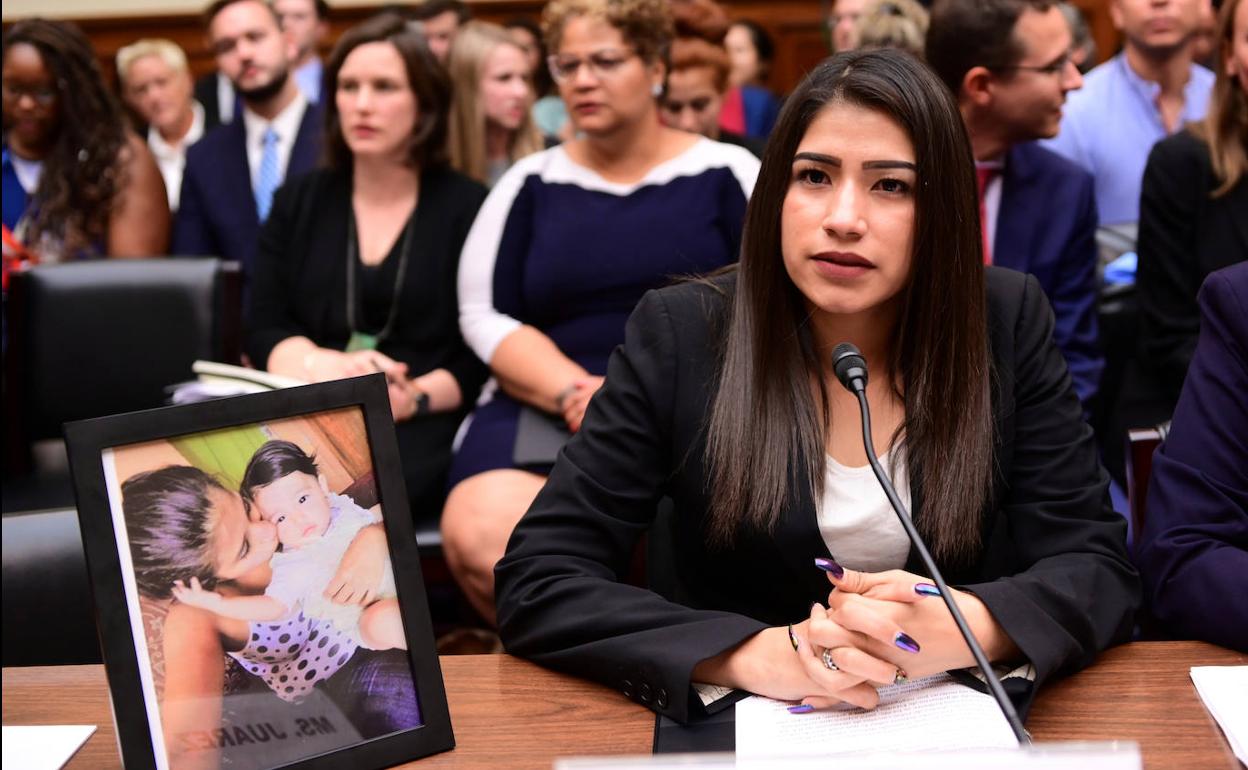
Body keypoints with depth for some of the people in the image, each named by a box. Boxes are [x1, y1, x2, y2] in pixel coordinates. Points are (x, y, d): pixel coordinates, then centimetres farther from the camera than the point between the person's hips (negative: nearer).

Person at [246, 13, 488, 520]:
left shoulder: (469, 208, 8)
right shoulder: (298, 204, 18)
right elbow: (264, 331, 10)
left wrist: (416, 397, -17)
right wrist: (325, 366, -12)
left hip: (421, 424, -2)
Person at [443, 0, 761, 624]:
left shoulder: (726, 175, 9)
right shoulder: (530, 184, 15)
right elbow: (485, 316, 9)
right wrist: (575, 391, -10)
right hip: (548, 404, 3)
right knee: (478, 536, -30)